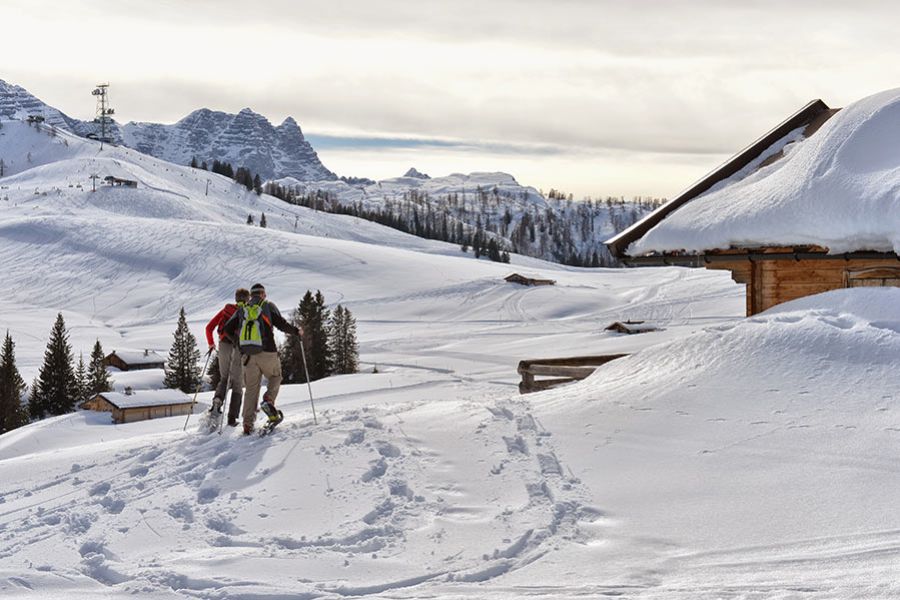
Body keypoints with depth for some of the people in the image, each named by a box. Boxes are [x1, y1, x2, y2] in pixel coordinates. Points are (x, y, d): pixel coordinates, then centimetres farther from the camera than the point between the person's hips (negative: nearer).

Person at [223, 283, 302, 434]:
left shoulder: (242, 310, 16)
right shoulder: (268, 306, 7)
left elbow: (228, 328, 11)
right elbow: (282, 324, -4)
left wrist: (238, 339, 28)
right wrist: (296, 331, 12)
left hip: (247, 355, 3)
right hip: (266, 352, -3)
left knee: (251, 389, 6)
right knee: (275, 377, 21)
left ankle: (248, 423, -3)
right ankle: (269, 399, -7)